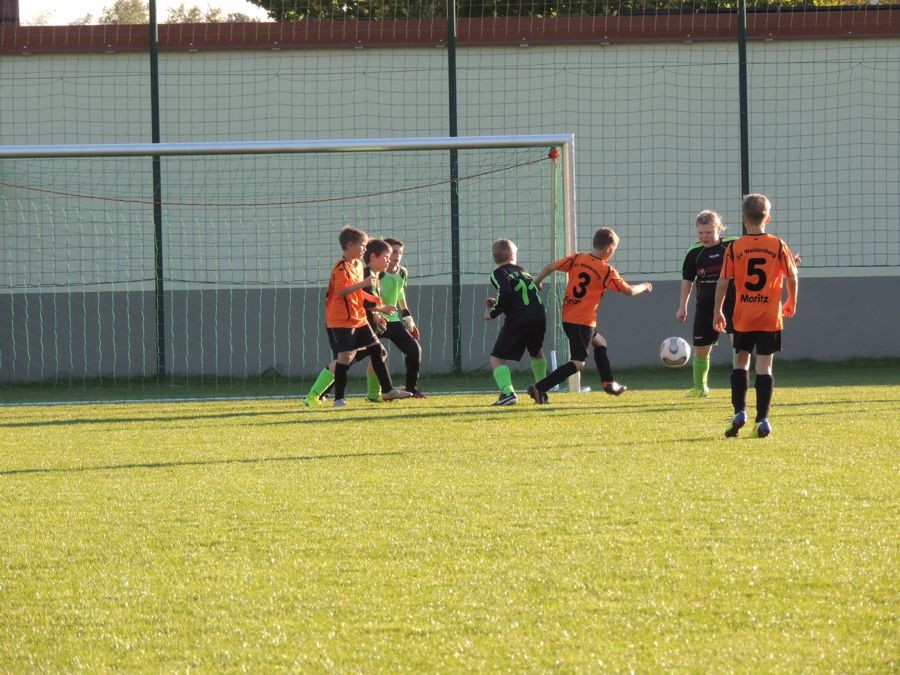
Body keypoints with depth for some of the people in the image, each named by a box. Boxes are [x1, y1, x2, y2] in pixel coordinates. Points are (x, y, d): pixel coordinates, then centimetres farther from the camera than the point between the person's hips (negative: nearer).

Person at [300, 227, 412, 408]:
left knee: (376, 350, 9)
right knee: (345, 356, -10)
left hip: (358, 318, 9)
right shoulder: (341, 267, -14)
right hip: (341, 320, -9)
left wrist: (372, 299, 19)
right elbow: (341, 291, -27)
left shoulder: (358, 265, 15)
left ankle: (387, 390, 16)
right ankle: (339, 398, -5)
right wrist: (363, 284, -30)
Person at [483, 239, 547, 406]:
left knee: (497, 358, -1)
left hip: (518, 320, -6)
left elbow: (506, 294, -15)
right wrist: (497, 303, 28)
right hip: (539, 316, 6)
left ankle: (508, 393, -21)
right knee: (537, 353, 34)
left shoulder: (498, 273, 2)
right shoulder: (521, 271, 23)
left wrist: (492, 312, -1)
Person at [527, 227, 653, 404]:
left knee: (599, 342, 28)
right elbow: (629, 291, 0)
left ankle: (609, 383, 35)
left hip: (568, 316, 8)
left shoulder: (576, 259, 3)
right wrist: (644, 287, 20)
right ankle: (539, 388, -19)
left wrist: (536, 282, 19)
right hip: (584, 321, -8)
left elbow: (550, 267, 2)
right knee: (578, 363, -7)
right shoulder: (607, 271, -9)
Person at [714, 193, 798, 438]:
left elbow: (723, 282, -3)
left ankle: (740, 412, 6)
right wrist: (791, 303, 18)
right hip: (770, 316, 0)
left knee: (741, 361, 16)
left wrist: (718, 312, 8)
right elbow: (792, 277, 1)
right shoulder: (778, 246, -3)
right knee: (764, 365, 1)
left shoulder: (734, 248, -4)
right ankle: (763, 420, -3)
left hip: (743, 317, 0)